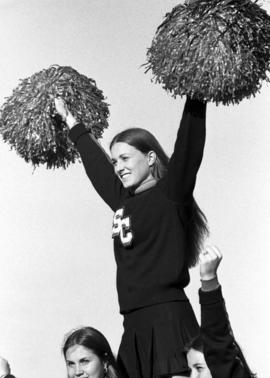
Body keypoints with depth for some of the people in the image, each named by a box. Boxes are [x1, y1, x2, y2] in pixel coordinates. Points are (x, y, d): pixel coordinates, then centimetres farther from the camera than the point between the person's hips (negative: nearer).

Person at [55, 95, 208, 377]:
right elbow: (96, 163, 32)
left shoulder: (170, 195, -1)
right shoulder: (123, 201, 17)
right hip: (134, 323, 7)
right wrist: (71, 121, 44)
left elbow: (188, 146, -12)